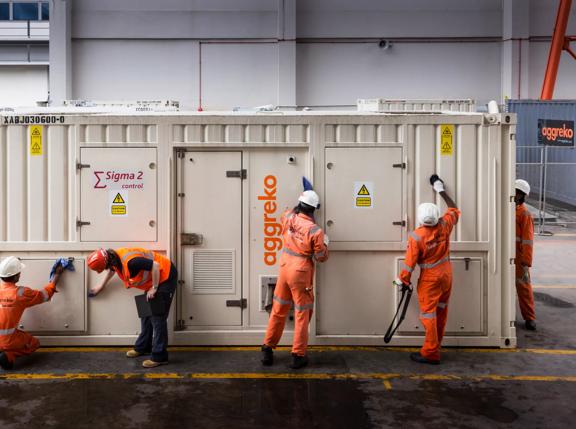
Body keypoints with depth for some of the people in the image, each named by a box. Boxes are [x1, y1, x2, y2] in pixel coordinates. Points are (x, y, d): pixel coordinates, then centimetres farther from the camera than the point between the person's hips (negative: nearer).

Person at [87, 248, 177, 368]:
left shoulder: (130, 262, -34)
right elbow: (111, 270, 21)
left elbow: (155, 265, -32)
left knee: (157, 317, -8)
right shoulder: (114, 258, -4)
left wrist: (154, 288, -22)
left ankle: (159, 356, -2)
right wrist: (101, 286, 33)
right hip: (153, 279, 9)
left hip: (165, 276, -9)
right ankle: (143, 347, 32)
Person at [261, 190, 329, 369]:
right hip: (301, 274, -5)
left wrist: (298, 207, 27)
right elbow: (321, 257, -5)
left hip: (284, 268, 5)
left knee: (278, 310, 16)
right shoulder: (315, 231, -17)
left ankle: (267, 349, 24)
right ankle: (298, 356, 12)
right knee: (302, 314, 7)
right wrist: (325, 243, 10)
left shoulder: (288, 218, -4)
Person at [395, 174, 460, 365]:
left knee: (428, 312, 1)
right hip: (446, 273, 6)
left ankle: (430, 353, 4)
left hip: (430, 278, -6)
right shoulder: (444, 225, -11)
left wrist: (403, 280, -2)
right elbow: (454, 209, 10)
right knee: (441, 310, 17)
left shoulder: (416, 236, -24)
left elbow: (410, 262, -17)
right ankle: (435, 345, 32)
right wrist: (441, 189, 18)